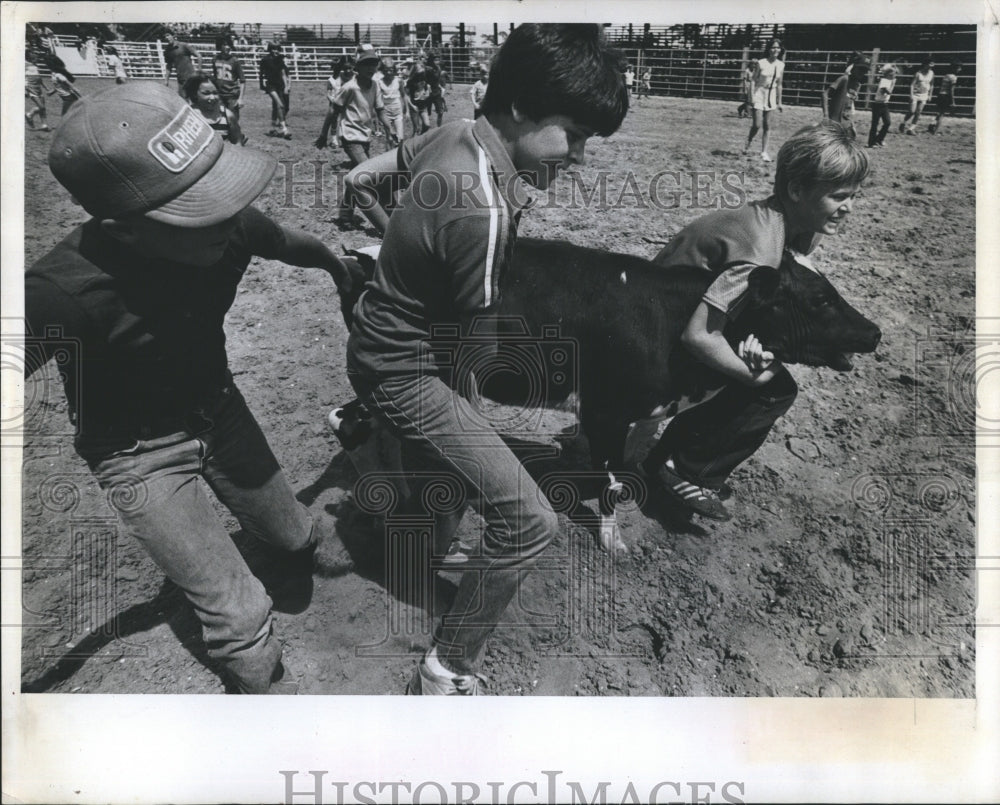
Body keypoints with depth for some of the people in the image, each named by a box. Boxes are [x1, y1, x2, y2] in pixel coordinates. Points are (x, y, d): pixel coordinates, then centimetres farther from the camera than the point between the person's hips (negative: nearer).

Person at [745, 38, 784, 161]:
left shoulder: (781, 65, 5)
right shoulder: (761, 63, -9)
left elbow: (779, 84, 12)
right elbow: (753, 80, -8)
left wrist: (779, 102, 13)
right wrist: (751, 98, -15)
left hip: (771, 96, 4)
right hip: (759, 94, -4)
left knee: (767, 126, 4)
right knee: (757, 125, -10)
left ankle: (764, 152, 9)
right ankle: (747, 145, 16)